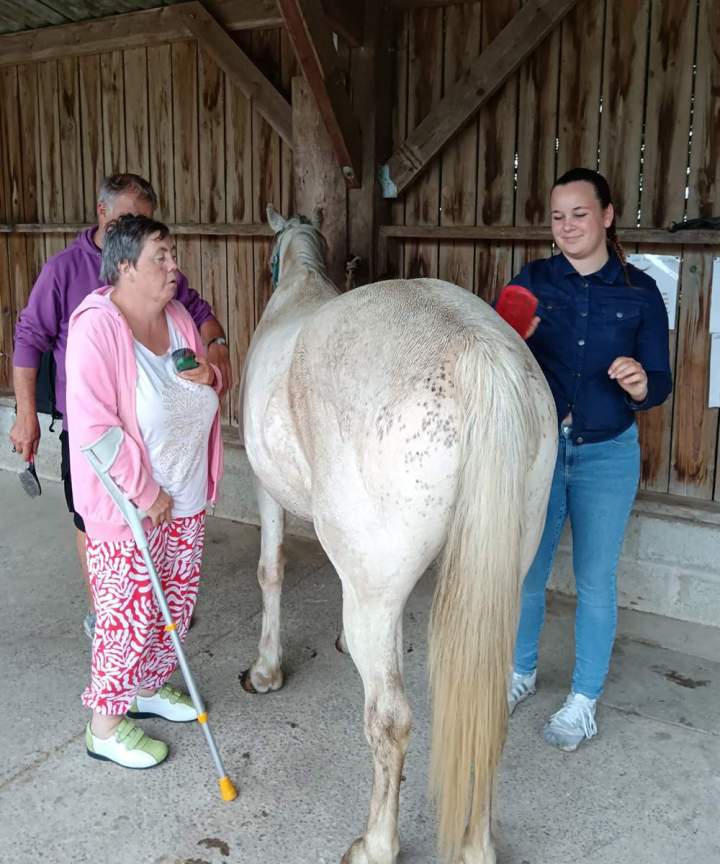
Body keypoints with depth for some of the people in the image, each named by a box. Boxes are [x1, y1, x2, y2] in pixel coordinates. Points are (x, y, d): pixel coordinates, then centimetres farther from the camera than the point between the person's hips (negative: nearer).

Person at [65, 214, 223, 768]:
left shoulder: (178, 317, 2)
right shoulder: (98, 328, -21)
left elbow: (212, 388, 16)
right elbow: (93, 427, -24)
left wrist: (209, 377, -9)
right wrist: (147, 494, -21)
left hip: (186, 497, 8)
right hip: (127, 506, -7)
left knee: (178, 602, 19)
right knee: (129, 613, 3)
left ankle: (149, 687, 42)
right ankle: (105, 726, 24)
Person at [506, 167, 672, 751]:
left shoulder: (639, 292, -4)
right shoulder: (532, 282, -2)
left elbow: (661, 382, -2)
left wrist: (642, 386, -25)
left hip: (607, 455, -1)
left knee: (595, 582, 9)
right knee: (526, 571, 13)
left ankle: (584, 700, 28)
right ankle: (522, 672, 37)